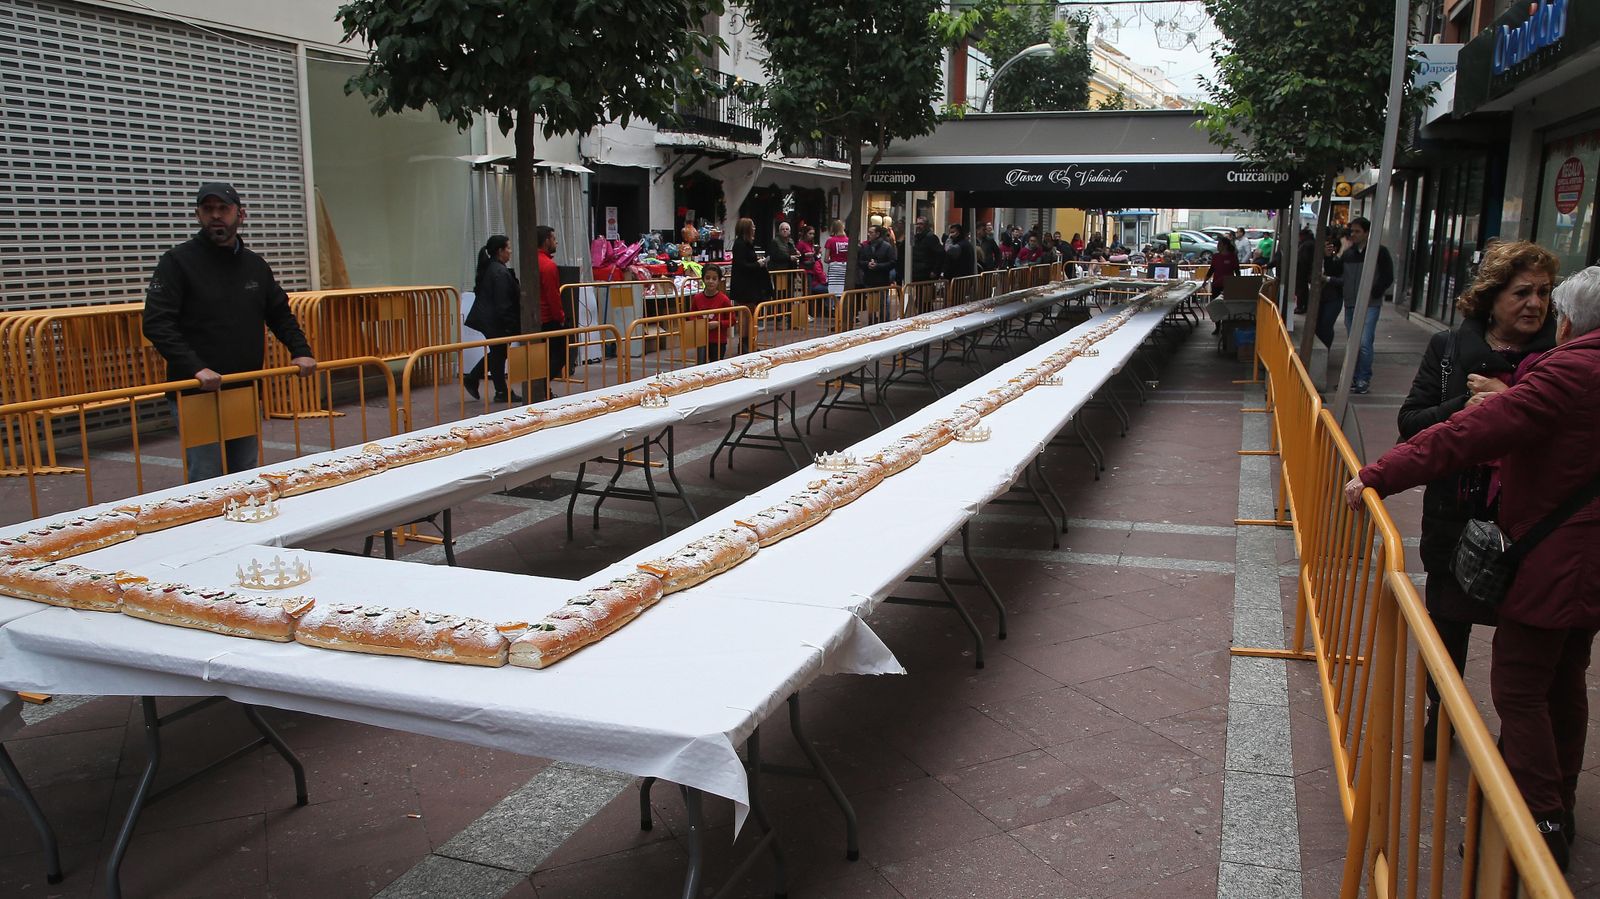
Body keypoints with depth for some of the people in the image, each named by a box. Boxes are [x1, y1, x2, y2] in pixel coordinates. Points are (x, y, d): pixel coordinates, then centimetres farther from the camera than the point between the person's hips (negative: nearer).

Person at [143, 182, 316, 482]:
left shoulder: (255, 264, 13)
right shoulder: (178, 261, -5)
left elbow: (280, 314, 23)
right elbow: (156, 323, -13)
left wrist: (300, 351, 6)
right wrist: (195, 368, -24)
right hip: (196, 393, -5)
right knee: (206, 481, -5)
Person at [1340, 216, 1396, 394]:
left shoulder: (1380, 252, -4)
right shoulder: (1348, 253, 13)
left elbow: (1387, 278, -6)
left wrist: (1372, 294, -12)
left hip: (1370, 305, -6)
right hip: (1350, 305, 6)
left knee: (1364, 343, -14)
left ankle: (1364, 379, -3)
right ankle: (1355, 377, 21)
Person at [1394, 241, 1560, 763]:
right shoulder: (1450, 348, -1)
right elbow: (1411, 423, -4)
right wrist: (1469, 405, -19)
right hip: (1456, 518, 2)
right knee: (1447, 622, 18)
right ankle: (1440, 718, 40)